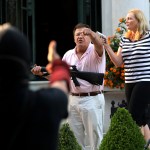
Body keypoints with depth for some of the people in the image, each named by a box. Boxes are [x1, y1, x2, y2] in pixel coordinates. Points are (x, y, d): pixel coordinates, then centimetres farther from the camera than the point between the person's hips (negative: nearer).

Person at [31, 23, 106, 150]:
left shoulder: (95, 51, -6)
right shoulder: (68, 55, 11)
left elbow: (99, 44, -30)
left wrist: (91, 33, -52)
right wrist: (42, 72, 0)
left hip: (92, 100, -5)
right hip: (73, 100, 5)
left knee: (94, 138, 0)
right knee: (75, 138, 12)